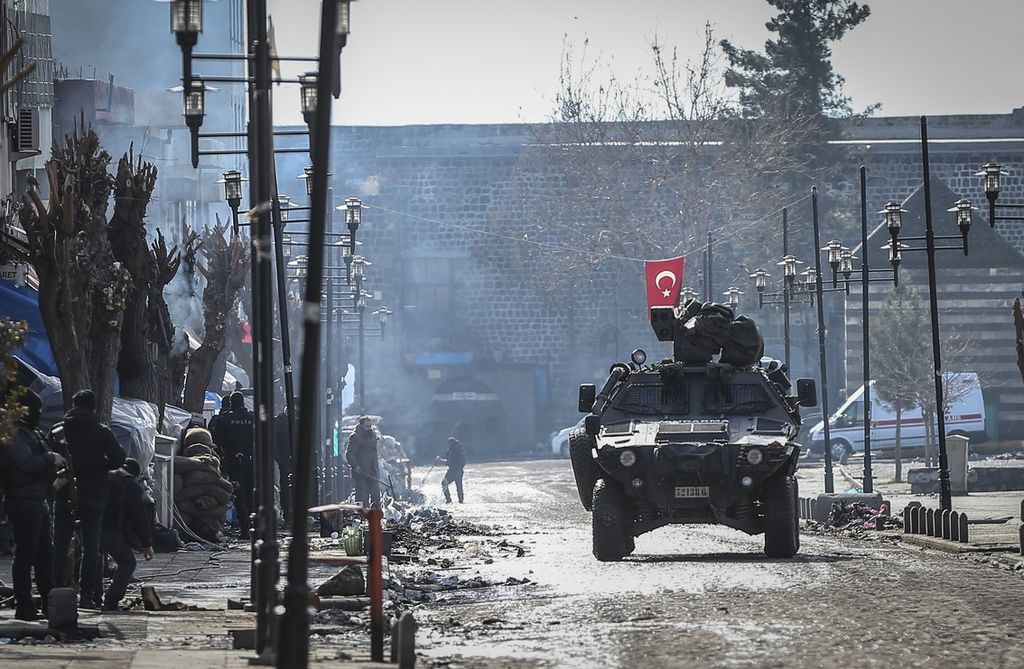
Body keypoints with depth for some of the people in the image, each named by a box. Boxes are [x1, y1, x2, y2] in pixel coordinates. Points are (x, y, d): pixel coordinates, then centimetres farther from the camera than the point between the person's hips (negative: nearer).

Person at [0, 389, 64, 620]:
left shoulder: (31, 434, 19)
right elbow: (27, 463, -27)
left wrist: (53, 475, 10)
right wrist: (50, 458, -13)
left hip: (37, 501, 10)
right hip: (23, 503, -10)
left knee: (44, 553, 13)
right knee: (25, 554, -7)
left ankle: (49, 603, 19)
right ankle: (24, 607, -4)